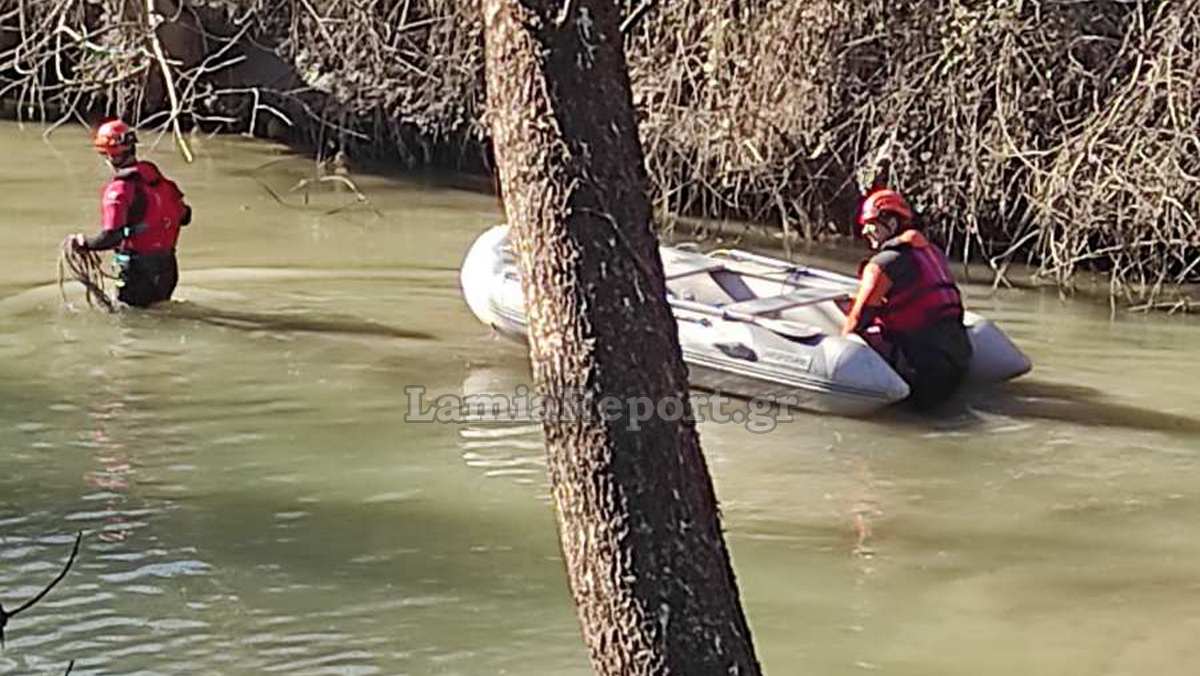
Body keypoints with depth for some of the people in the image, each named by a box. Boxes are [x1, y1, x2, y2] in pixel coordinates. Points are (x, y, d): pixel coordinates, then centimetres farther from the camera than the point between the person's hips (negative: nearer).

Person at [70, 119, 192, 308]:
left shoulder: (119, 189, -19)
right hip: (167, 263, 7)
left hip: (137, 266, -7)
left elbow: (110, 237, -25)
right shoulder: (156, 176, 2)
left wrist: (83, 243, -9)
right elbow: (184, 215, 9)